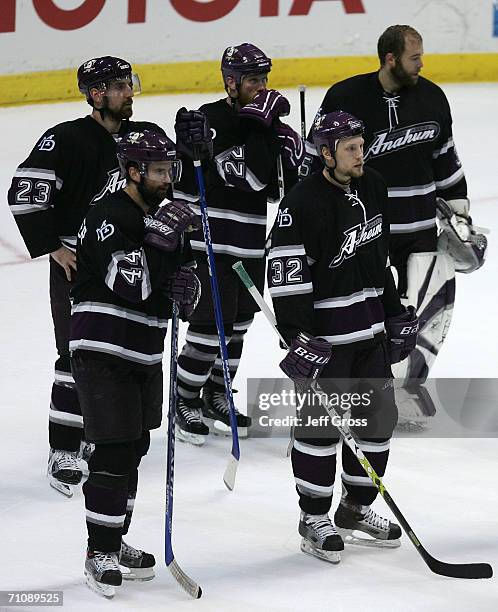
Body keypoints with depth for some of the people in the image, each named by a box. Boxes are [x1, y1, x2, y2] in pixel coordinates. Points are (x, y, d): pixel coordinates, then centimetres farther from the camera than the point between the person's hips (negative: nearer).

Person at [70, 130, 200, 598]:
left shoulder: (167, 216, 12)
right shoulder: (107, 218, -16)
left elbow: (181, 275, 13)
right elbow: (132, 286, -26)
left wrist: (187, 286, -9)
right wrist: (158, 239, -30)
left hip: (145, 355, 9)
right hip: (102, 353, -9)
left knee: (135, 447, 14)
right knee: (114, 450, -10)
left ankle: (115, 541, 26)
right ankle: (100, 554, -3)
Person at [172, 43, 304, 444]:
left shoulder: (265, 125, 8)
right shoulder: (210, 121, -17)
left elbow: (279, 186, 8)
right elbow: (249, 176, -26)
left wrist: (293, 155, -8)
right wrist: (258, 127, -28)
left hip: (251, 248, 8)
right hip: (210, 245, -8)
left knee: (238, 323, 15)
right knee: (211, 324, -7)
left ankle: (216, 397, 29)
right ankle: (186, 402, 8)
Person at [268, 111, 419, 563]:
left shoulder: (373, 187, 7)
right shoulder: (303, 204, -18)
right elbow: (286, 275, -20)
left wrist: (396, 312, 18)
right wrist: (300, 338, -23)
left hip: (370, 323, 8)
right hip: (324, 330, -8)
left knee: (378, 417, 11)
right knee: (321, 421, -3)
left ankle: (356, 509, 25)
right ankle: (314, 520, 9)